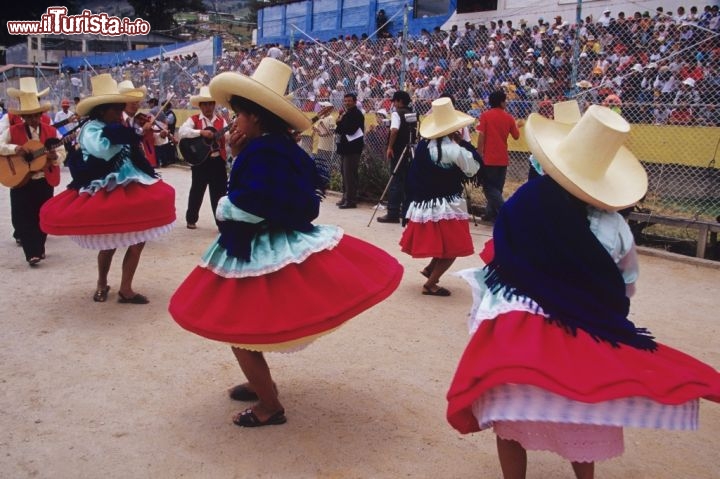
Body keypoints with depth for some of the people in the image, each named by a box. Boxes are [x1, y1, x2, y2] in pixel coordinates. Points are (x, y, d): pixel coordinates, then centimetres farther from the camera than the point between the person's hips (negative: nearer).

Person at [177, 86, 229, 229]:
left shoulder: (221, 121, 9)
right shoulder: (193, 119, 0)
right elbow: (181, 132, -17)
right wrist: (201, 132, -25)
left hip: (218, 161, 2)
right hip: (200, 161, -2)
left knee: (219, 192, 6)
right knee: (197, 191, 8)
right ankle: (191, 219, 23)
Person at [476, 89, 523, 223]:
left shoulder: (485, 115, -5)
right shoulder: (508, 117, 4)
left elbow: (481, 135, -12)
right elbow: (516, 136, 14)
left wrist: (479, 153, -6)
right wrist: (517, 125, 33)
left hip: (489, 158, -4)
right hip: (503, 158, 4)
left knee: (489, 187, 0)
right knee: (497, 188, 15)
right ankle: (491, 213, 19)